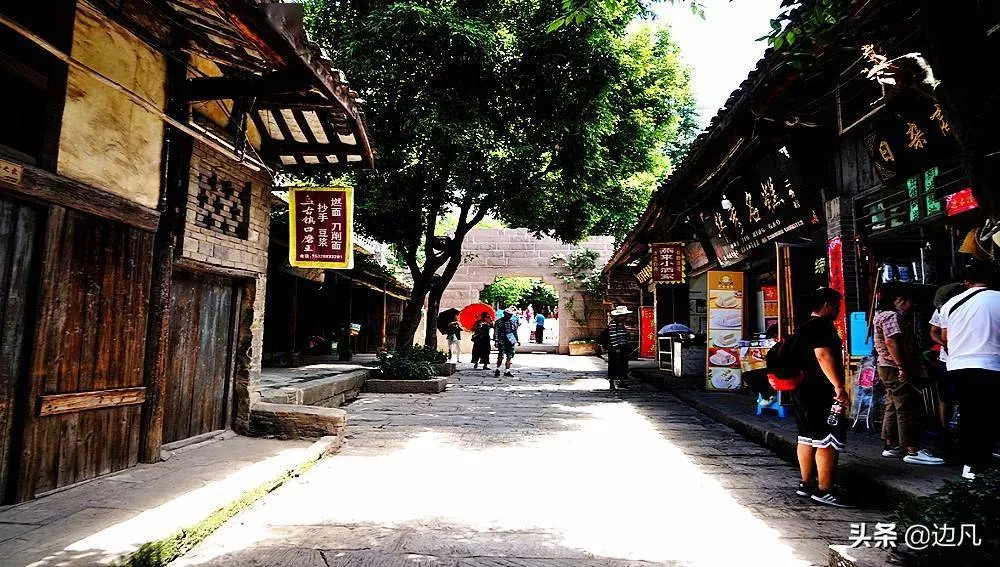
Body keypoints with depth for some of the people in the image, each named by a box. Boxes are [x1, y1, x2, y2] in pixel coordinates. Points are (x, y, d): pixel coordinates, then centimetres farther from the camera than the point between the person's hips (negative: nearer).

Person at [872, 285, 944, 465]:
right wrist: (902, 367, -25)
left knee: (893, 407, 13)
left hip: (891, 369, 11)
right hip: (896, 370, -11)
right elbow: (892, 342, -24)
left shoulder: (885, 315, 19)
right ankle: (912, 451, -8)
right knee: (908, 408, -9)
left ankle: (891, 446, 18)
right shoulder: (891, 316, -13)